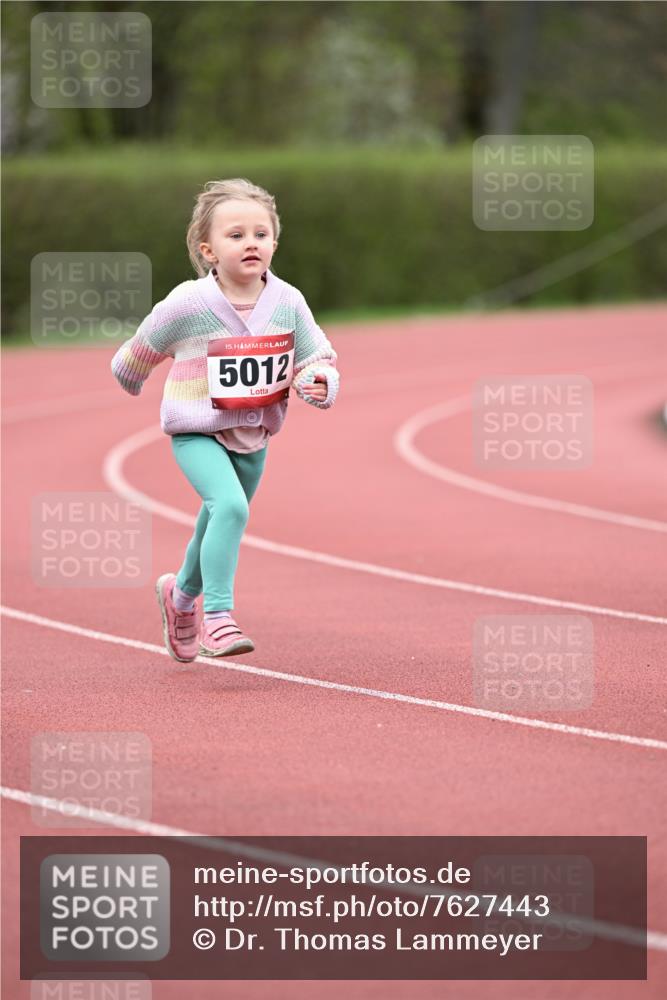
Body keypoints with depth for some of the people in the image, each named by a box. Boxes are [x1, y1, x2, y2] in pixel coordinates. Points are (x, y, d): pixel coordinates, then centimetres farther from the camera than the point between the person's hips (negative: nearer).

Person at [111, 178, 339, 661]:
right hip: (197, 433, -5)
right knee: (231, 506, -28)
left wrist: (320, 382, -25)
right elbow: (143, 349, 1)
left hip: (254, 435, 5)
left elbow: (319, 359, -3)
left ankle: (182, 595, 50)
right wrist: (128, 377, 18)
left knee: (221, 523, 20)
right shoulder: (187, 305, -18)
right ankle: (217, 619, -26)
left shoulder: (288, 303, -8)